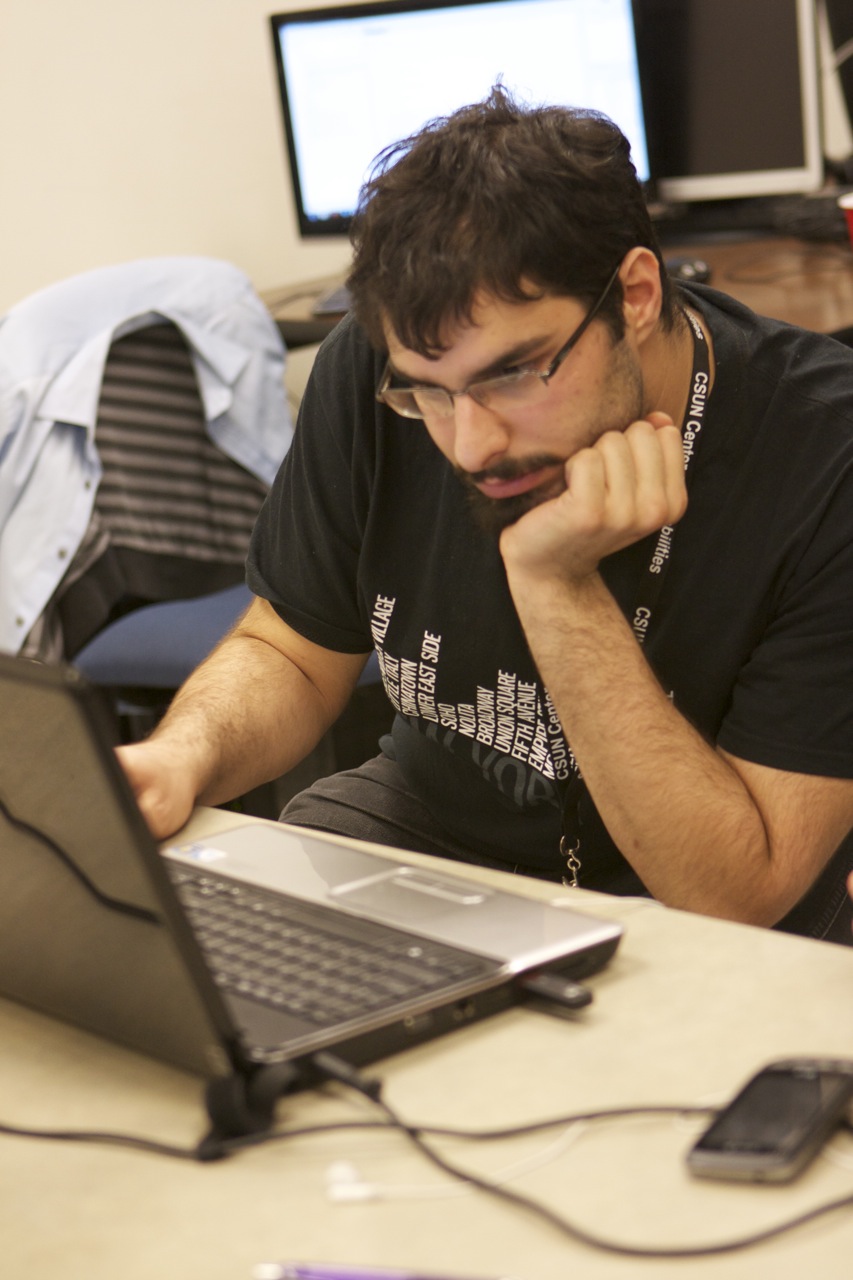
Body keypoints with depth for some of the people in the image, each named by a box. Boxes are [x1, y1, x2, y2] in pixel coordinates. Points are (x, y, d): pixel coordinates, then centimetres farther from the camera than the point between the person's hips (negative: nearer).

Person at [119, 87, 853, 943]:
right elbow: (291, 654, 3)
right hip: (434, 827, 3)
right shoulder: (372, 375, -11)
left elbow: (740, 894, -23)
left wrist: (558, 586, -31)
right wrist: (184, 757, -19)